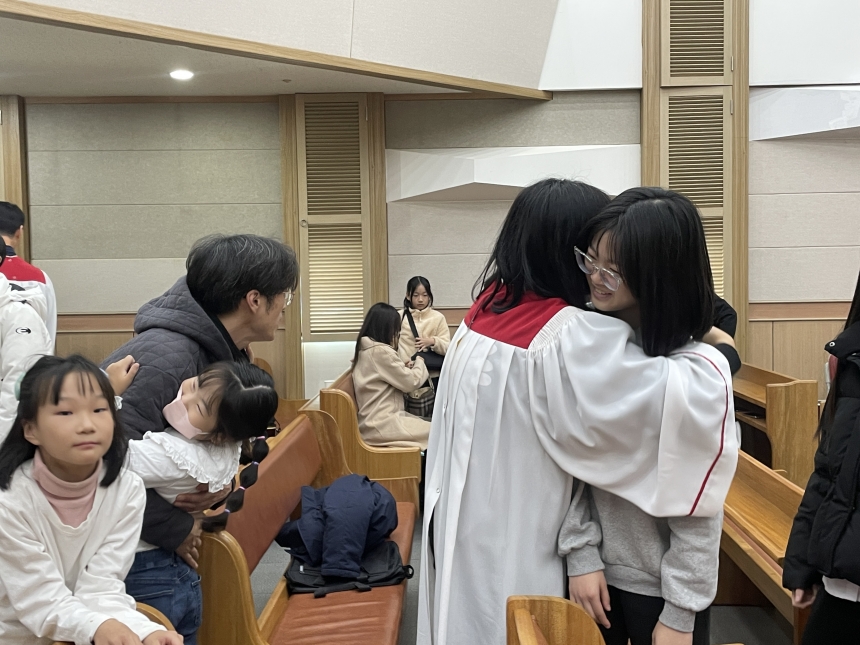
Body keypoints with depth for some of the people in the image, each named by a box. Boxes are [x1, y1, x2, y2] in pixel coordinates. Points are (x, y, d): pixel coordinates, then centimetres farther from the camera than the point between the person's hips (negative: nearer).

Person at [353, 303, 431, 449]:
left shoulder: (365, 349, 11)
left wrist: (404, 368, 7)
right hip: (382, 425, -10)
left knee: (426, 423, 13)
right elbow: (412, 382, -11)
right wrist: (419, 362, 7)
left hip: (373, 421, 10)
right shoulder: (381, 351, -17)